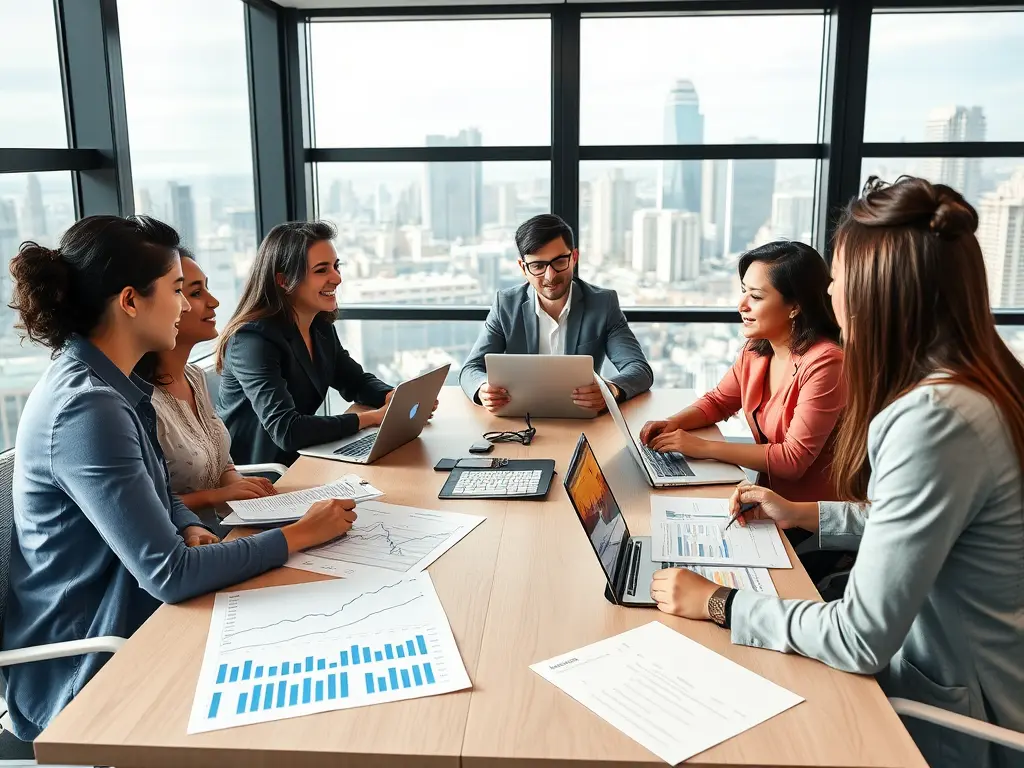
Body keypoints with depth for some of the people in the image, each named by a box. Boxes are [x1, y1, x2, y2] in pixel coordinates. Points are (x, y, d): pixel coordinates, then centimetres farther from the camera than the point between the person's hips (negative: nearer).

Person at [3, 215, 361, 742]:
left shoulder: (105, 381, 1)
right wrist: (302, 534, -21)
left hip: (114, 625, 8)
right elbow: (169, 574, -30)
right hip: (84, 673, -8)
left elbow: (154, 492, 15)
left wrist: (189, 529, -7)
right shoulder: (86, 408, -28)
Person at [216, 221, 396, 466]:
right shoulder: (254, 340, -22)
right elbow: (286, 430, -30)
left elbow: (356, 382, 13)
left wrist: (395, 399, -9)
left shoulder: (321, 326, 2)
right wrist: (373, 417, -26)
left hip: (301, 459, 7)